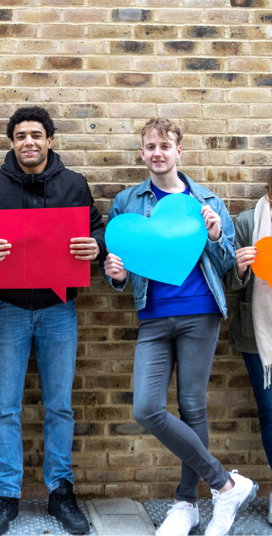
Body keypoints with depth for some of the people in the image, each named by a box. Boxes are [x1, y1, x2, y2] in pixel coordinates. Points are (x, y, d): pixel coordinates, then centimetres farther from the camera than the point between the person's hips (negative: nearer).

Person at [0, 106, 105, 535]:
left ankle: (60, 490, 22)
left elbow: (98, 228, 10)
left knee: (59, 406, 8)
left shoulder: (74, 185, 6)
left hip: (59, 309, 1)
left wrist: (96, 246, -14)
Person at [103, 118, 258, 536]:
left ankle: (187, 502, 21)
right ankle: (228, 484, 4)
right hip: (154, 318, 1)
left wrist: (216, 236, -11)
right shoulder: (126, 202, 10)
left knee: (193, 408, 4)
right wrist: (116, 274, -12)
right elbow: (116, 259, 11)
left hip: (199, 314, -1)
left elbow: (228, 264, 10)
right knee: (147, 409, -10)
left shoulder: (207, 201, 8)